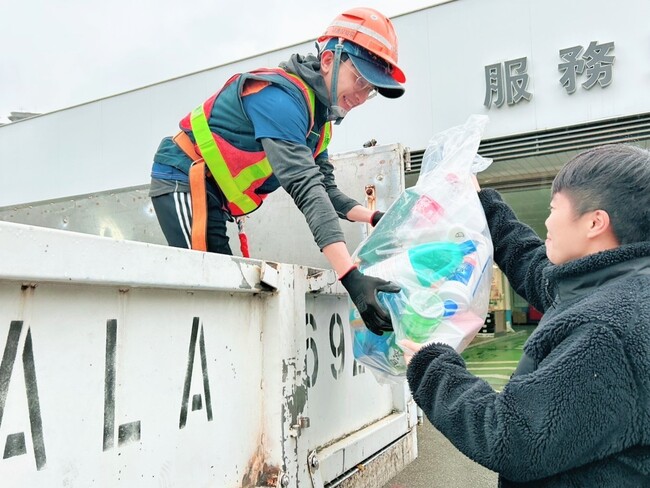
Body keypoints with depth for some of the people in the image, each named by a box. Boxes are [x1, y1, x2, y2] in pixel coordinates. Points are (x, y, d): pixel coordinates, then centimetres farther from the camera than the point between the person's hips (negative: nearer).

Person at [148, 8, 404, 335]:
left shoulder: (318, 115, 8)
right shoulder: (282, 96, -23)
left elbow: (324, 188, 7)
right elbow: (305, 187, -35)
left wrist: (374, 218, -10)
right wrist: (351, 276, -42)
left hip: (213, 196, 10)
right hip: (183, 180, -10)